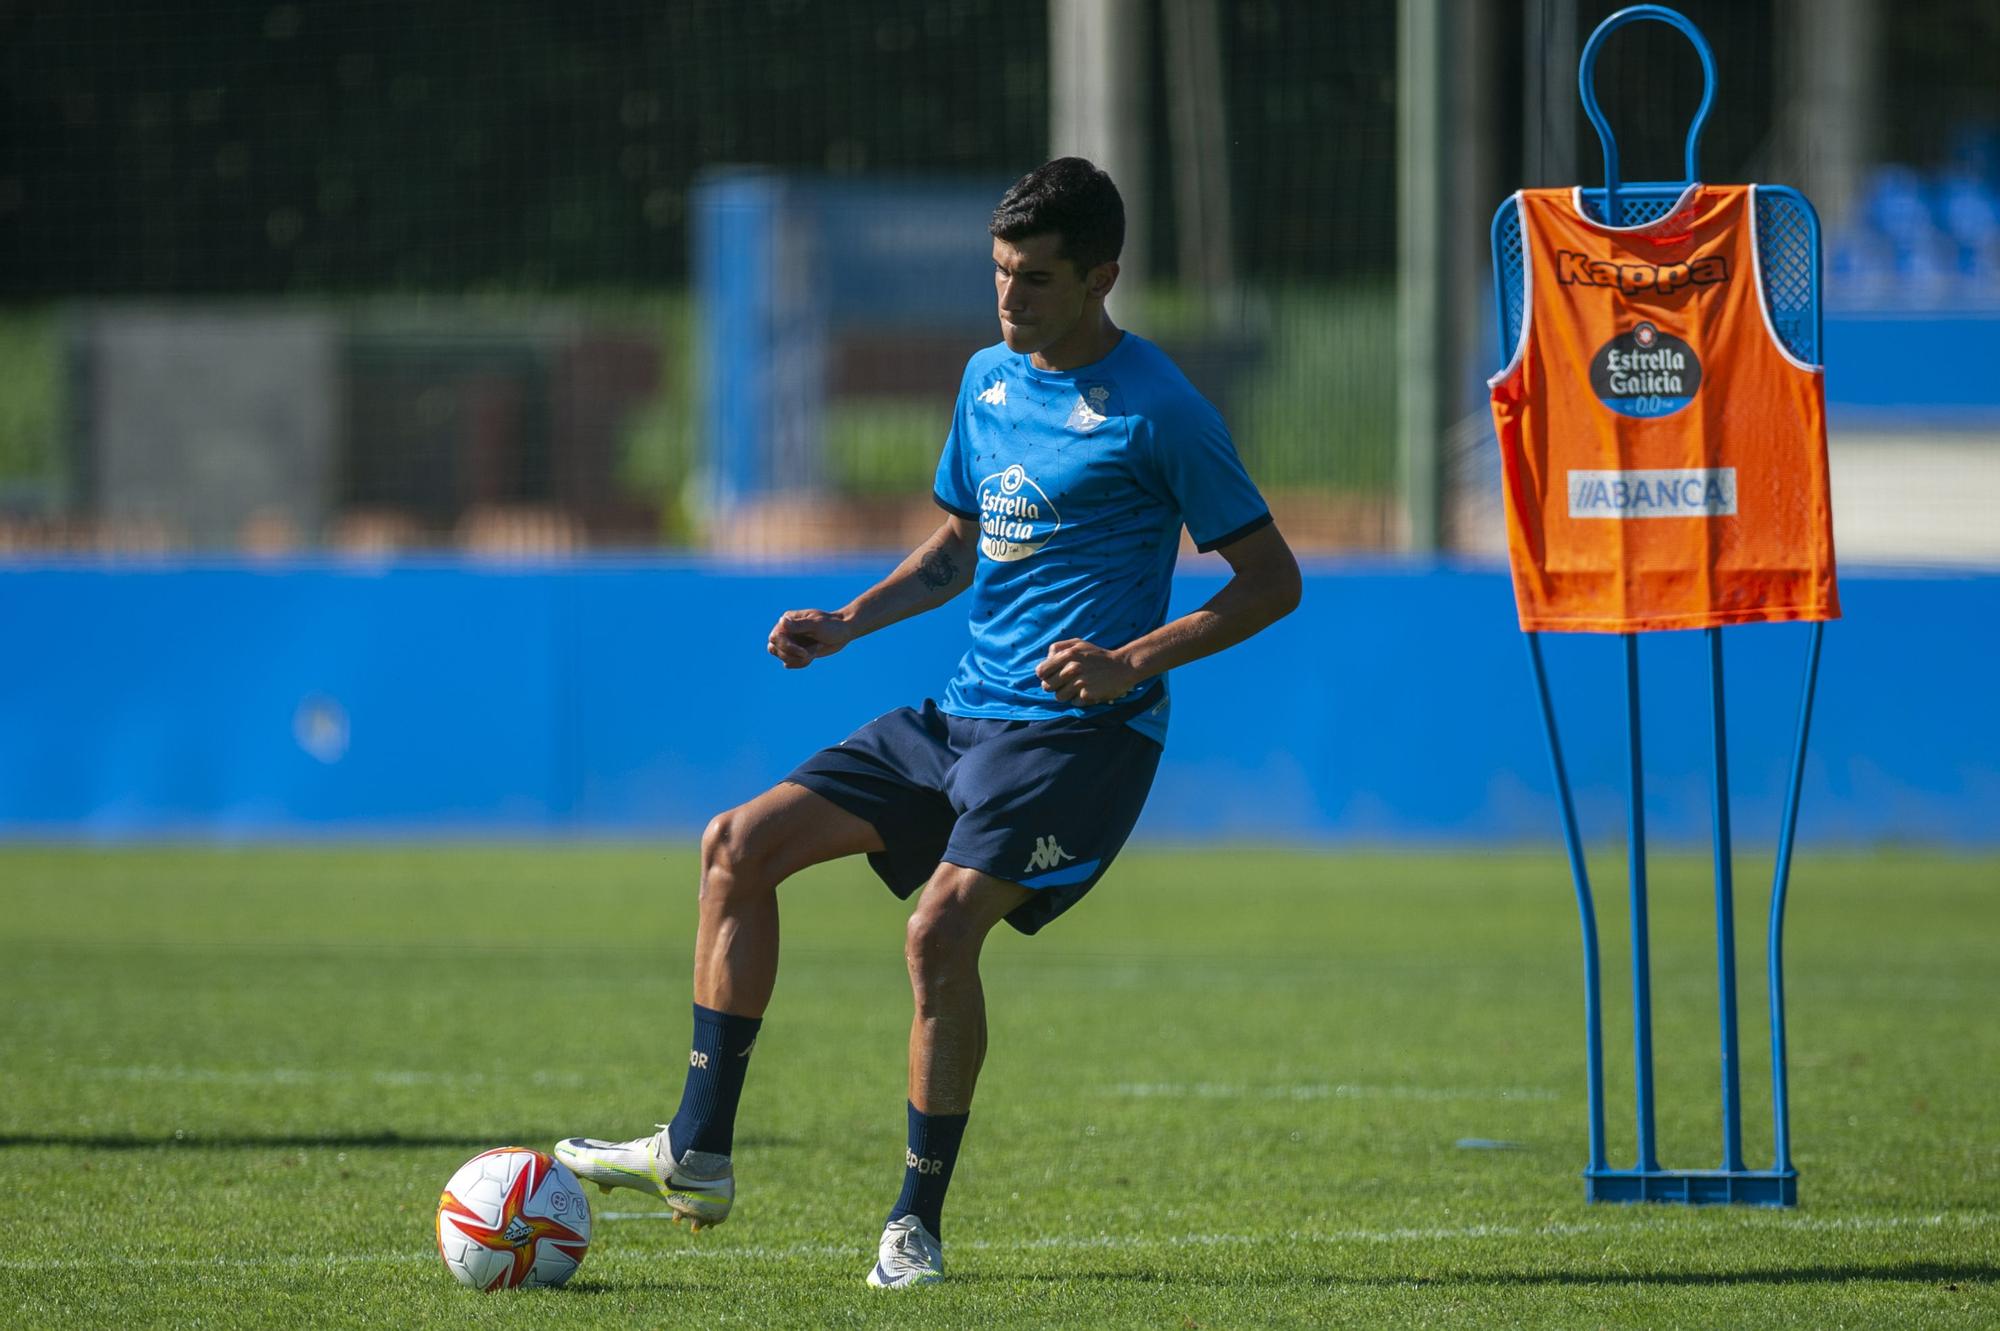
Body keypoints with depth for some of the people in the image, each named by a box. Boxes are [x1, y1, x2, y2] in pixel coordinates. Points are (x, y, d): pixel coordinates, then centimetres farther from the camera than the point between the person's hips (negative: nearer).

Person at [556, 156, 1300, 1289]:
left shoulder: (1157, 411, -9)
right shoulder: (989, 378, 13)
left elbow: (1273, 581, -7)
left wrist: (1134, 662, -18)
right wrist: (849, 623, 11)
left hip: (1080, 734, -8)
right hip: (966, 715, 8)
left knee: (944, 925, -26)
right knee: (741, 844, -1)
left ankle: (919, 1223, -13)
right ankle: (700, 1154, 0)